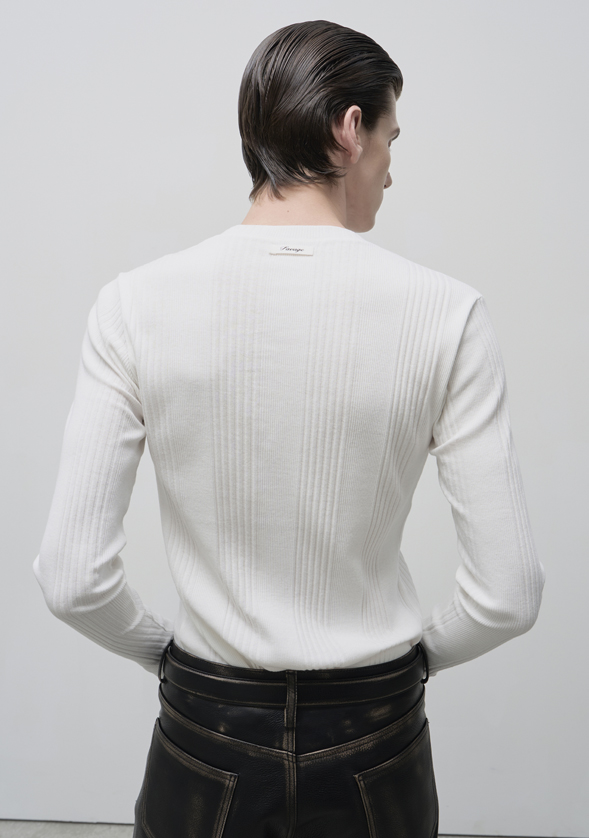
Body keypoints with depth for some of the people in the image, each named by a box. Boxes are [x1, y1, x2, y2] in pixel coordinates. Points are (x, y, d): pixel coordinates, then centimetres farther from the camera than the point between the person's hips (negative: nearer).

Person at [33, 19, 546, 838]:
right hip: (373, 746, 0)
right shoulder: (444, 312, -16)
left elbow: (71, 578, -14)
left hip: (206, 739, 1)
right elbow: (508, 594, -13)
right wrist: (415, 653, 6)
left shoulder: (138, 303, -14)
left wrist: (167, 648, 5)